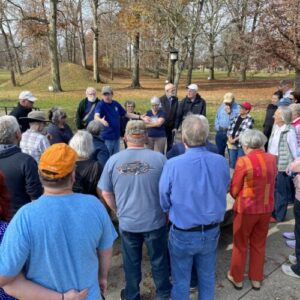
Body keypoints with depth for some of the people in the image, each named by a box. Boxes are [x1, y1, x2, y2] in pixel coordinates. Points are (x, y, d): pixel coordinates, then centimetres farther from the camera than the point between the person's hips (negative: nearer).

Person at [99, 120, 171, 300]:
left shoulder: (113, 160, -10)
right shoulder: (159, 158, -15)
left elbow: (106, 193, -1)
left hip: (127, 222, 1)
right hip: (155, 221, -1)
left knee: (131, 262, 20)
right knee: (159, 259, 20)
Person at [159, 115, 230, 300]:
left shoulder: (173, 165, -23)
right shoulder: (221, 162, -13)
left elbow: (164, 202, -11)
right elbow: (224, 192, 2)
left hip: (182, 233, -3)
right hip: (212, 231, 3)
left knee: (181, 280, 19)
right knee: (207, 277, 25)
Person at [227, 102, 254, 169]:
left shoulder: (250, 120, -9)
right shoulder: (236, 117, 11)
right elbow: (230, 128, 10)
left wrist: (234, 139, -14)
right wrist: (230, 138, -6)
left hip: (242, 145, -6)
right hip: (233, 144, 6)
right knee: (232, 163, 13)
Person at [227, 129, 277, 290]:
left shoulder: (243, 161, -20)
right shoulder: (272, 159, -4)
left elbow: (234, 190, -11)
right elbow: (269, 183, 8)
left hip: (246, 209, -5)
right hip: (266, 208, 5)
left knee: (240, 245, 16)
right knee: (259, 244, 22)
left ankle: (237, 278, 33)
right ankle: (256, 279, 37)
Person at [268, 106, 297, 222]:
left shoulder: (289, 131, -19)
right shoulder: (275, 127, 4)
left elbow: (295, 151, -15)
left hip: (283, 167, -8)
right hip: (273, 165, 8)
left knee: (281, 192, 8)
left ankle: (278, 215, 24)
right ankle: (271, 211, 38)